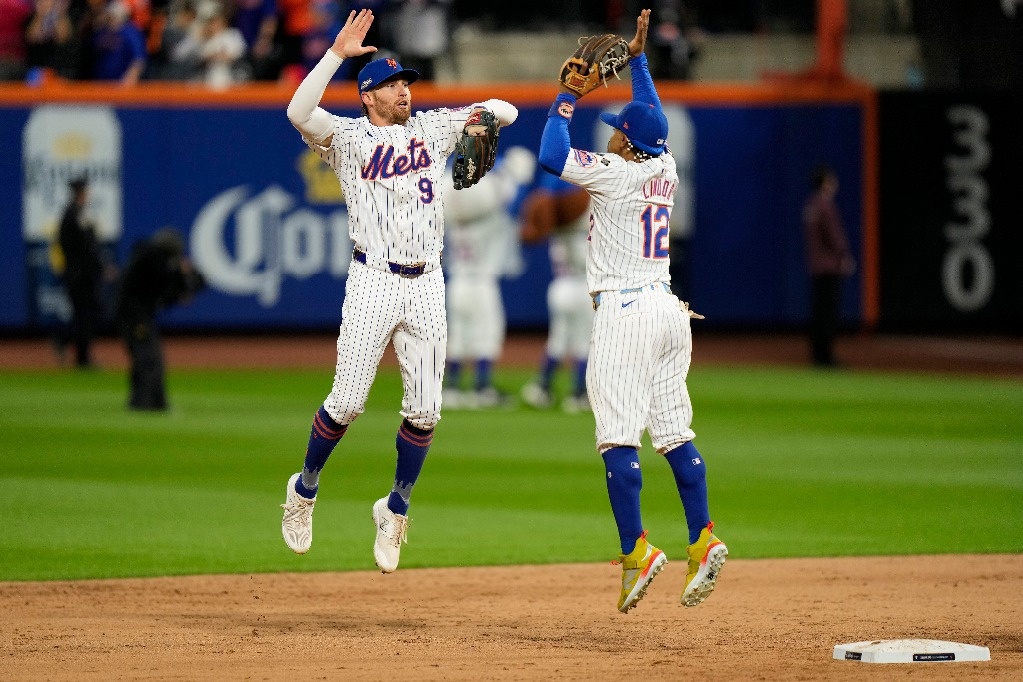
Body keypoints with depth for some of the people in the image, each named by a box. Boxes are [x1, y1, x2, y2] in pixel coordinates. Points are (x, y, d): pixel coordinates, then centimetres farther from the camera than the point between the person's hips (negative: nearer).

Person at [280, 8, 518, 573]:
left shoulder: (432, 129, 14)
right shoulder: (348, 137, 1)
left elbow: (507, 113, 17)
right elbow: (299, 112, -18)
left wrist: (488, 111, -7)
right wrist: (337, 53, -21)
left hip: (427, 287, 4)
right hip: (374, 282, -4)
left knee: (424, 410, 1)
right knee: (347, 402, -6)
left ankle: (395, 511, 17)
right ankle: (304, 490, 16)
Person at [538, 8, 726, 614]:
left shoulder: (617, 172, -10)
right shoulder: (665, 168, 11)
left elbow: (552, 156, -15)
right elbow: (653, 118, 29)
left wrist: (568, 96, -5)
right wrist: (639, 59, 33)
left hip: (625, 310, -8)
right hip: (668, 308, 8)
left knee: (618, 437, -8)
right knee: (675, 433, 9)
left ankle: (637, 550, -15)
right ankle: (704, 541, 1)